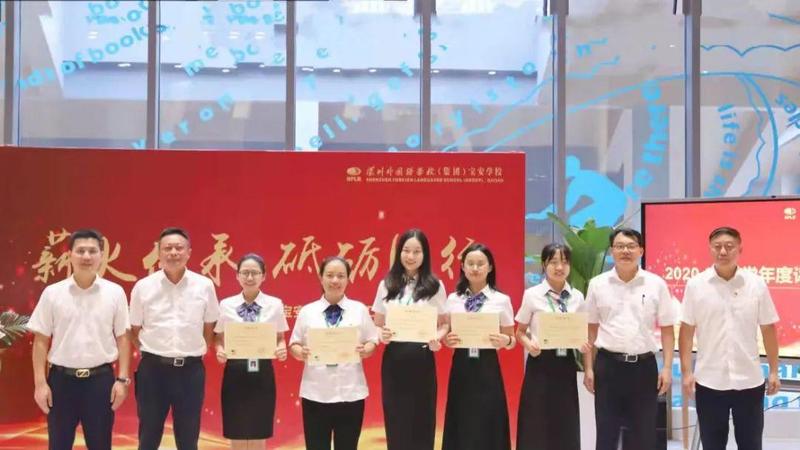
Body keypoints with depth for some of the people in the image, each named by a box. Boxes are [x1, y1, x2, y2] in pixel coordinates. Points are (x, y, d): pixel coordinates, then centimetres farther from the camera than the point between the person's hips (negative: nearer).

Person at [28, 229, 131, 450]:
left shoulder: (115, 292, 0)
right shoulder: (52, 293, -1)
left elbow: (123, 338, 4)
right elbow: (41, 340, 1)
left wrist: (122, 379, -1)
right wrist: (40, 383, -3)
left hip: (101, 378, 0)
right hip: (62, 378, 0)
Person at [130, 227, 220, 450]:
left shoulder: (204, 286, -1)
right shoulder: (143, 286, -2)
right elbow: (134, 330, 9)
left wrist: (196, 351, 8)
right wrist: (152, 352, 7)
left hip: (191, 370, 1)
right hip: (153, 369, 0)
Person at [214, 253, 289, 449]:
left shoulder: (275, 305, 1)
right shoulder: (226, 305, 2)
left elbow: (280, 339, 7)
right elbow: (219, 339, 8)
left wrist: (282, 349, -14)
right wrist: (220, 351, -13)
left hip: (262, 374, 0)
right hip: (235, 374, 0)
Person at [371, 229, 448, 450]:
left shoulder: (435, 286, 1)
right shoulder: (386, 285, 6)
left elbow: (444, 324, 5)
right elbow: (377, 325, 10)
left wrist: (437, 338, -16)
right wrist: (382, 335, -12)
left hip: (421, 359, -1)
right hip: (393, 360, 2)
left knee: (422, 423, 3)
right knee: (395, 424, 6)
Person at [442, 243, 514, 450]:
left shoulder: (501, 300, 0)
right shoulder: (453, 299, 6)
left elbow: (511, 339, 4)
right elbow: (446, 334, 11)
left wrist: (506, 341, -18)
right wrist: (448, 340, -11)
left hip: (487, 369, -1)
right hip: (461, 368, 2)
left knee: (488, 427, 1)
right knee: (461, 427, 5)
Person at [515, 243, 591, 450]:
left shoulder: (577, 297, 5)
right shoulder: (532, 295, -4)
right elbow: (520, 332, 1)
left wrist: (583, 343, -9)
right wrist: (529, 344, -19)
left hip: (566, 363, 3)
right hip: (540, 363, -3)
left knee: (566, 425, 6)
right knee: (536, 425, -1)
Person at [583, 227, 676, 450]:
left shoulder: (656, 284, 0)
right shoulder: (597, 284, 2)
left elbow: (667, 330, 3)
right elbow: (590, 329, 6)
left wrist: (667, 368, -4)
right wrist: (588, 368, 1)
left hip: (644, 366, 0)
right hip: (608, 365, 0)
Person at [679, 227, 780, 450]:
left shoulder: (756, 284, -1)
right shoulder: (695, 285, -3)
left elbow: (769, 330, 5)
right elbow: (686, 331, -1)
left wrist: (773, 371, 5)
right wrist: (686, 372, -4)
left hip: (749, 380, 1)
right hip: (709, 381, -1)